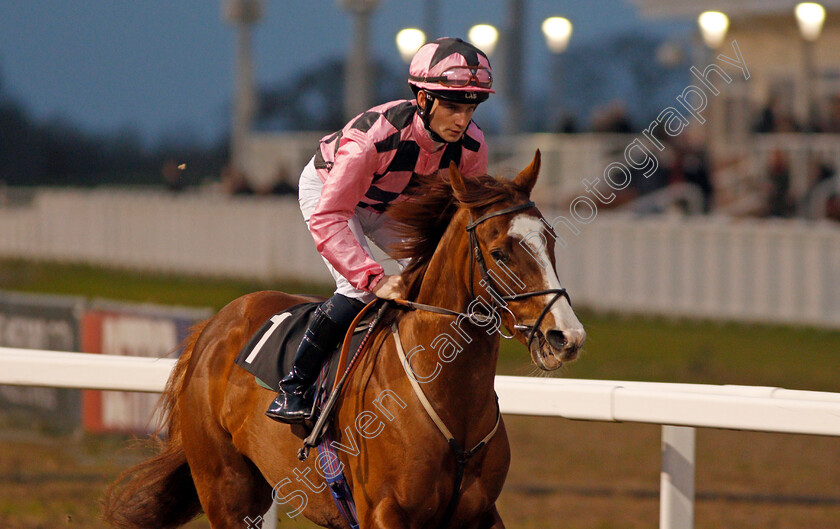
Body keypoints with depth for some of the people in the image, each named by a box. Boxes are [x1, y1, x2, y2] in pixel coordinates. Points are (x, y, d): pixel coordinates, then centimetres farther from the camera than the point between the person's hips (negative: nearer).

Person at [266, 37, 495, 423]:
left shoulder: (471, 144, -27)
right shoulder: (373, 135, -43)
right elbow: (327, 218, -44)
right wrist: (375, 279, -53)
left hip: (394, 203, 5)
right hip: (326, 189, -5)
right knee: (359, 289, -25)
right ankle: (294, 385, -10)